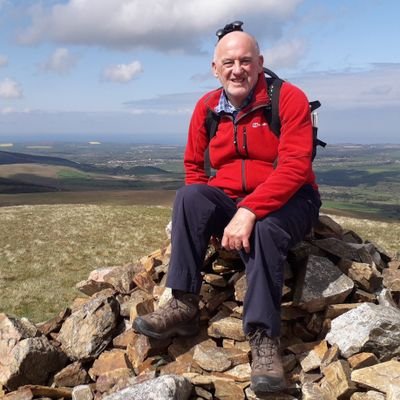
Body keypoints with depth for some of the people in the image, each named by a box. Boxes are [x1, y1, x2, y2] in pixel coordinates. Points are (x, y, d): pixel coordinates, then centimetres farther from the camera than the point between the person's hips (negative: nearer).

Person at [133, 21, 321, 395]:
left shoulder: (288, 98, -12)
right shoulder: (206, 107, 3)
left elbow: (294, 167, -22)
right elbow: (193, 167, 10)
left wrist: (249, 211, -33)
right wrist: (209, 215, -8)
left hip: (288, 201, -4)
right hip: (228, 201, 4)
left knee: (264, 229, -36)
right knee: (188, 196, -24)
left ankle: (263, 338, -31)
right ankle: (184, 305, -24)